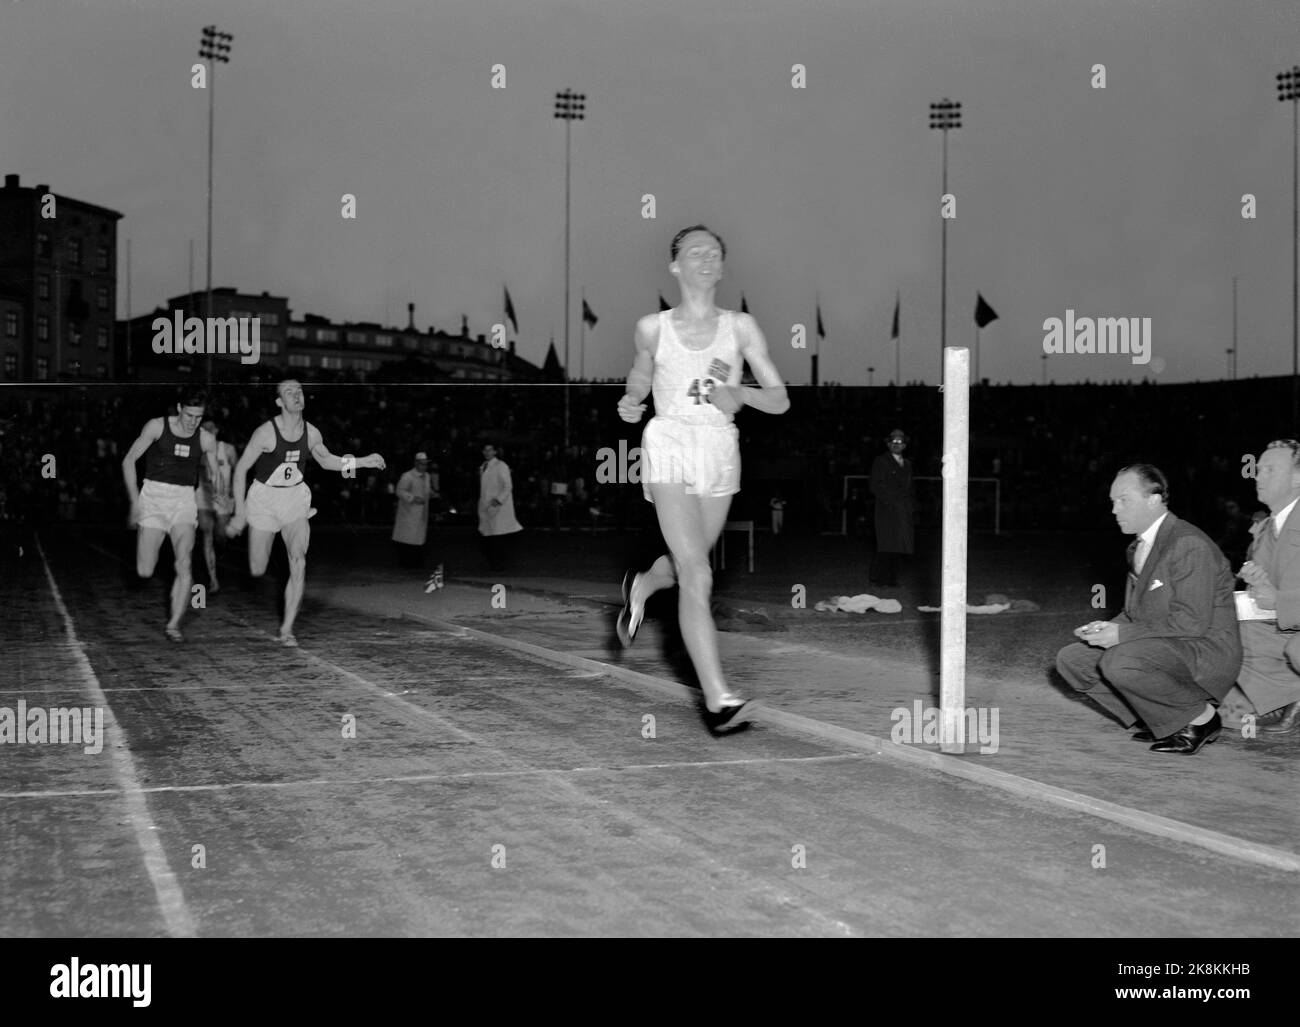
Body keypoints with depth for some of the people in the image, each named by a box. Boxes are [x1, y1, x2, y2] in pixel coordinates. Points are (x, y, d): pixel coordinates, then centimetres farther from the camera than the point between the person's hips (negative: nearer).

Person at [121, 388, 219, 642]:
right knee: (144, 572, -5)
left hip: (184, 501, 1)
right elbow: (128, 461, -1)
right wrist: (135, 501, -8)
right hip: (153, 497, -1)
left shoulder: (206, 440, 1)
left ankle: (174, 624, -11)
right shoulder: (157, 426, -5)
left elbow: (215, 477, 12)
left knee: (184, 564, -18)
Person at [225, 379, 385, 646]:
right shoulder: (266, 432, -18)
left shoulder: (311, 433, -5)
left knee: (298, 561, -17)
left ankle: (287, 629, -11)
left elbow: (326, 460, 16)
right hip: (264, 497, -3)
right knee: (257, 571, 3)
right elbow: (241, 469, -11)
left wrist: (362, 462, 4)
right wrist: (240, 513, -13)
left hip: (295, 497, 3)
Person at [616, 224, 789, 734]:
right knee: (697, 575, -15)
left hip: (720, 451, 3)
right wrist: (629, 404, 6)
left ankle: (641, 586, 55)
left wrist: (738, 394, -15)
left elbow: (780, 399, 1)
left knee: (689, 564, 18)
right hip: (670, 447, -3)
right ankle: (718, 699, -17)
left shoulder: (740, 327, 3)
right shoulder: (653, 328, 2)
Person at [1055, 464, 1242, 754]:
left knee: (1119, 663, -34)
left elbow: (1191, 623, -24)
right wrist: (1105, 628, -3)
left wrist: (1122, 633, -24)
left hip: (1205, 652, -10)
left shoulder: (1189, 544, -18)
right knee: (1071, 660, 1)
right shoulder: (1138, 548, 14)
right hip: (1159, 648, 10)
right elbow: (1136, 613, 20)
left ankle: (1201, 717, -10)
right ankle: (1165, 721, 4)